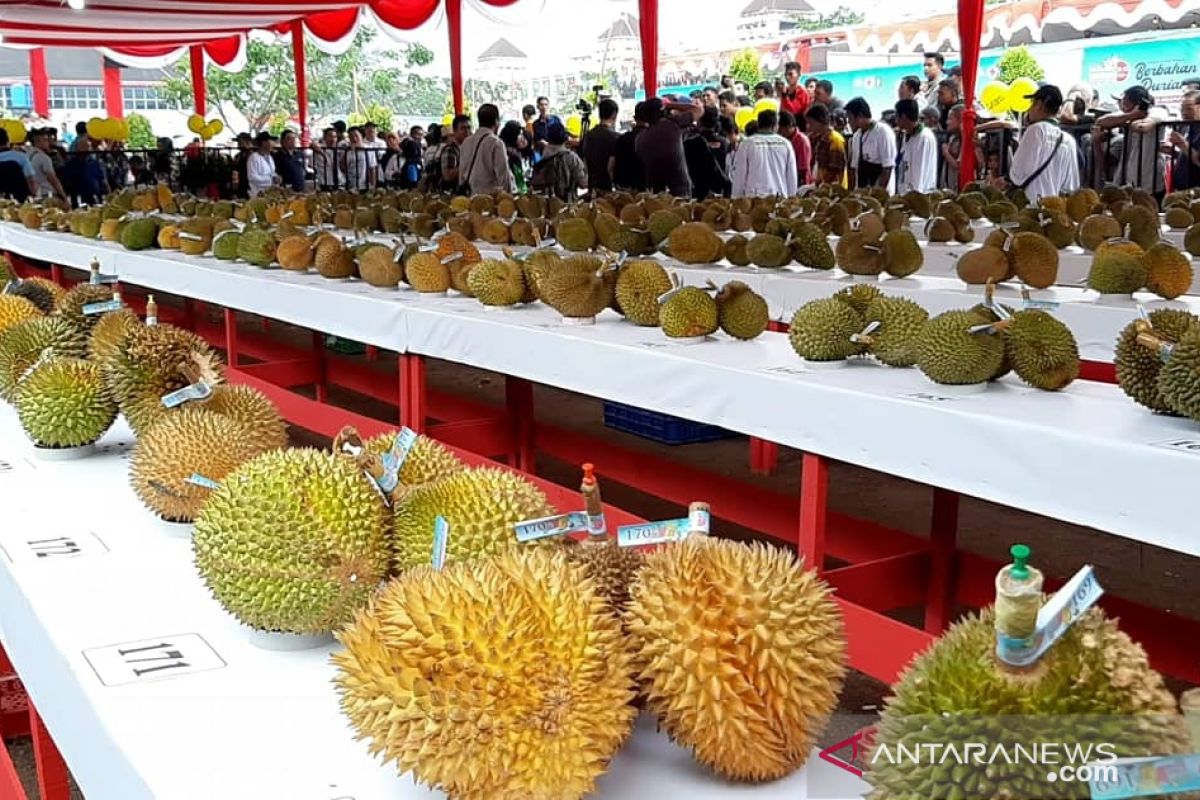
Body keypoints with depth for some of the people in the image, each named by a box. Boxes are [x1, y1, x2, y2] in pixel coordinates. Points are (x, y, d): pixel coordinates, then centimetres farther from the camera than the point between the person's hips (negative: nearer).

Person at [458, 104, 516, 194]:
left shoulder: (466, 142, 8)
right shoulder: (496, 143, -13)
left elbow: (462, 172, 14)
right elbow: (503, 174, -13)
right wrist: (509, 195, -3)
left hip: (473, 196, 7)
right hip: (492, 196, -7)